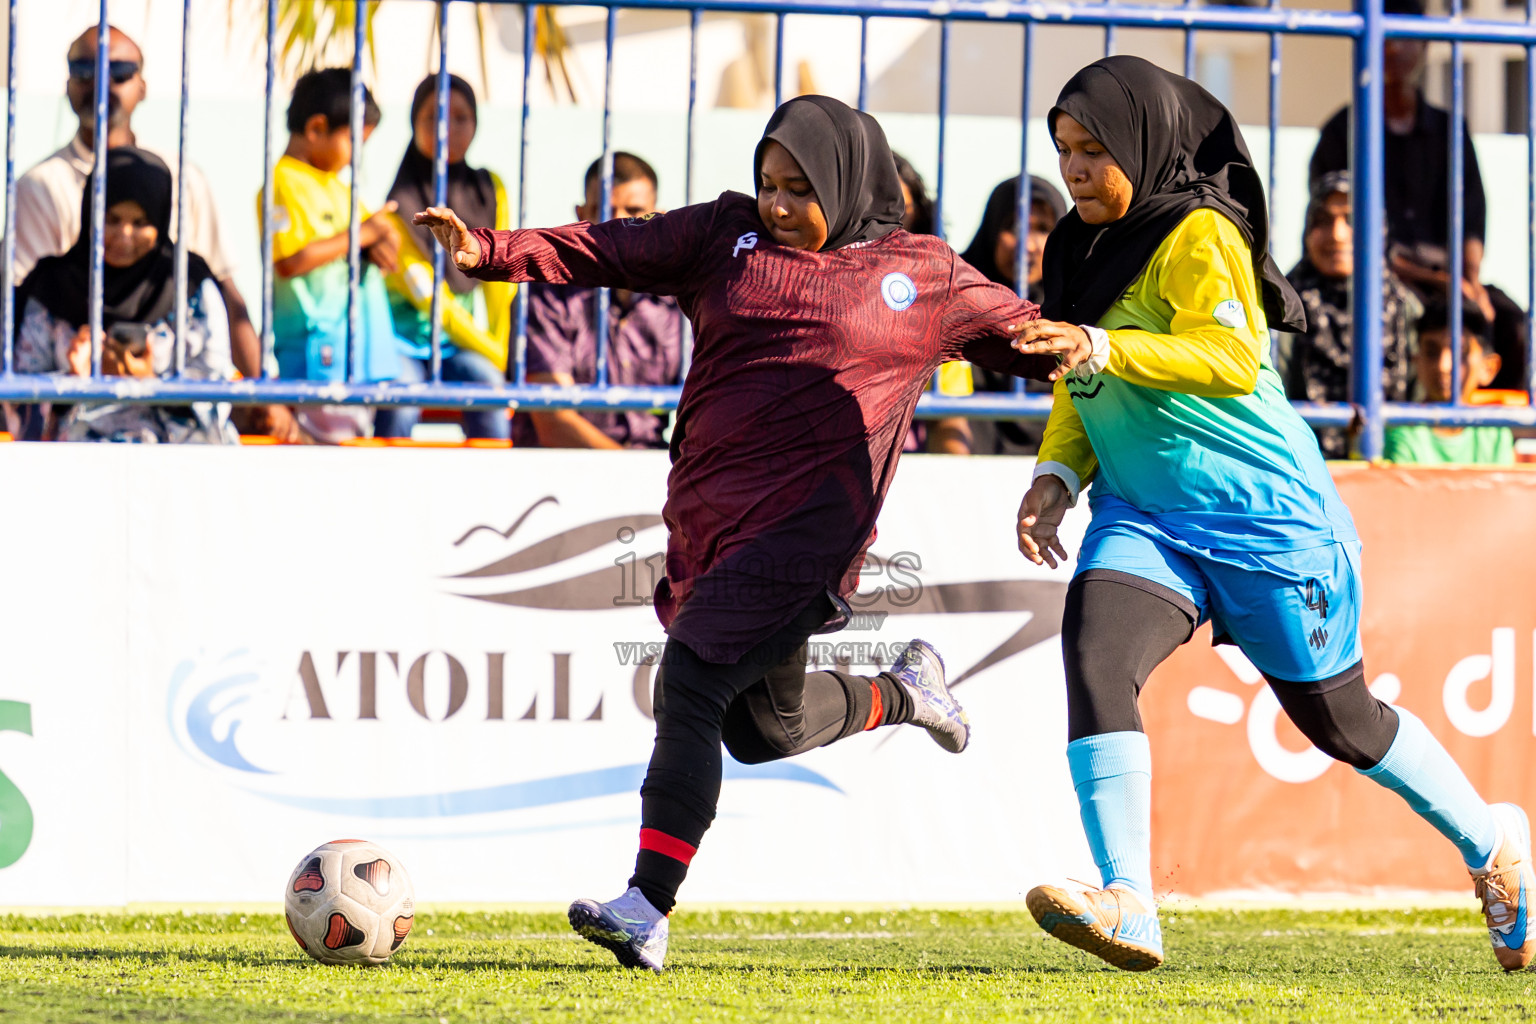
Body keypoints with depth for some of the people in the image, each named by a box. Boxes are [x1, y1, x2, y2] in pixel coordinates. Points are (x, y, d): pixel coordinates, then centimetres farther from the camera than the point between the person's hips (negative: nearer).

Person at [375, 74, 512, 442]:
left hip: (460, 347, 3)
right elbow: (430, 299, -11)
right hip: (405, 338, -3)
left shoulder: (489, 191, 6)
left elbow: (499, 281, 8)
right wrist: (492, 352, -11)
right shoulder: (401, 202, -9)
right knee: (398, 403, -34)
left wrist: (500, 352, 1)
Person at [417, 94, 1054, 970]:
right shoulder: (729, 236, 12)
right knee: (765, 728, 19)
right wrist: (491, 252, -6)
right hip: (708, 519, 6)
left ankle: (648, 908, -23)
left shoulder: (923, 276, 5)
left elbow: (1024, 332, 13)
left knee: (691, 687, -21)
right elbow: (608, 251, 6)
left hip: (805, 526, -6)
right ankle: (905, 692, 48)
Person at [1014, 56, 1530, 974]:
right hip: (1143, 514, 6)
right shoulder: (1081, 250, 9)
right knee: (1095, 652, -22)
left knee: (1338, 717, 7)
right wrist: (1058, 471, 3)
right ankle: (1128, 911, -27)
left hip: (1264, 513, -6)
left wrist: (1101, 346, -37)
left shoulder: (1199, 234, -15)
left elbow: (1232, 359, -28)